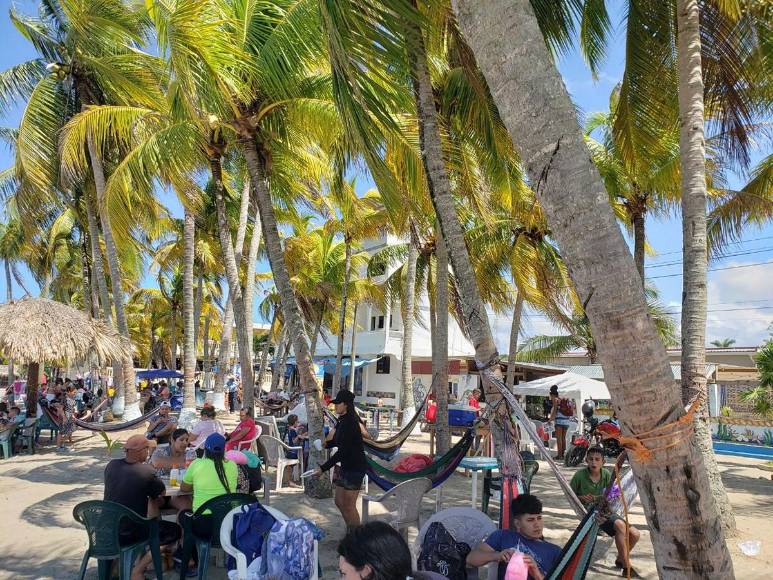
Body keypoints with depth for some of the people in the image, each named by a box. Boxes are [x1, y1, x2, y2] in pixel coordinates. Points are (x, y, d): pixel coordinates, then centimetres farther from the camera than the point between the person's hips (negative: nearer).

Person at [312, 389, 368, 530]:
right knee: (339, 502, 17)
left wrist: (323, 468, -23)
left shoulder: (350, 423, -21)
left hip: (355, 467, -10)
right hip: (346, 466, 10)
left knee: (349, 506, -2)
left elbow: (342, 452, -24)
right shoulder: (342, 421, 8)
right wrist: (326, 443, 3)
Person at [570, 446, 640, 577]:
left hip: (605, 511, 6)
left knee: (635, 534, -5)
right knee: (620, 525, -30)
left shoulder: (606, 474, -2)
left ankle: (620, 559, 23)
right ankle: (627, 568, -18)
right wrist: (581, 498, -20)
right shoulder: (580, 475, -13)